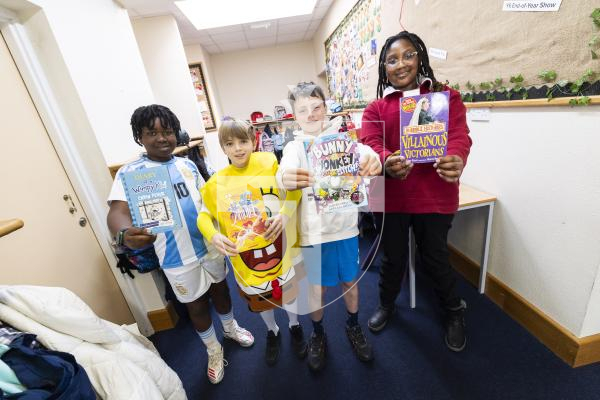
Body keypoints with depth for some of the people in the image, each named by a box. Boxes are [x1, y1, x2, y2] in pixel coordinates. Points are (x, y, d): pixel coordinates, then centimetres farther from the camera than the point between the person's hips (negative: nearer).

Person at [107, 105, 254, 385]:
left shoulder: (187, 165, 2)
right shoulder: (130, 173, -10)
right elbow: (117, 210, -24)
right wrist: (126, 234, -46)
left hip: (209, 244, 4)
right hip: (178, 257, -3)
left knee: (220, 289, 23)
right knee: (196, 306, 17)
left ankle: (230, 328, 53)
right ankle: (214, 351, 44)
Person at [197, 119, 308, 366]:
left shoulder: (268, 163, -13)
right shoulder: (216, 183, -10)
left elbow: (293, 193, -6)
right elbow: (204, 216, 0)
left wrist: (284, 214, -23)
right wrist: (214, 236, -19)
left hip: (280, 246, -1)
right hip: (246, 255, 1)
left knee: (288, 291, 22)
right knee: (260, 300, 25)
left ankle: (295, 326, 55)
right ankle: (272, 331, 57)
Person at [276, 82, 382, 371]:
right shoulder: (294, 147, -2)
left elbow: (361, 150, -21)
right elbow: (285, 169, -24)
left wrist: (372, 158, -45)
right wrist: (286, 179, -49)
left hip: (346, 227, 2)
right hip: (314, 232, -1)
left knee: (350, 282, 19)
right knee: (317, 288, 13)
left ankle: (353, 327, 47)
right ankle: (318, 335, 42)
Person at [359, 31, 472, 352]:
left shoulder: (447, 97, 5)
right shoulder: (375, 108, 6)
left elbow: (458, 136, -9)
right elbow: (370, 143, -11)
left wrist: (456, 160, -33)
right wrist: (387, 162, -33)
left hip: (434, 196, 0)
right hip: (390, 197, 1)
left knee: (434, 257, 14)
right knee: (393, 257, 15)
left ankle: (454, 311, 45)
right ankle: (386, 304, 44)